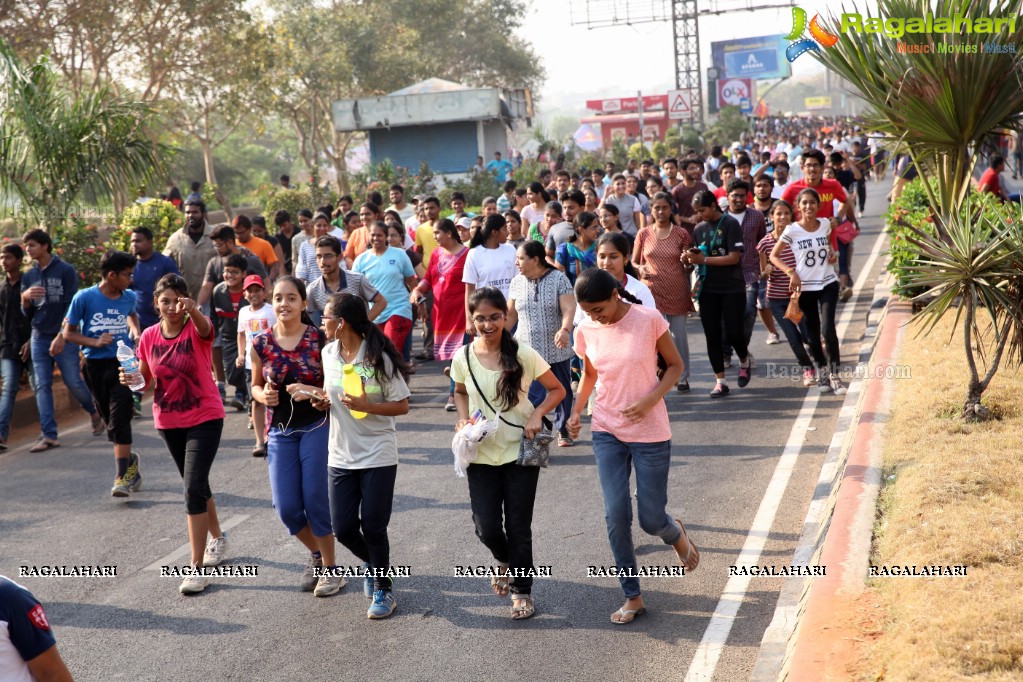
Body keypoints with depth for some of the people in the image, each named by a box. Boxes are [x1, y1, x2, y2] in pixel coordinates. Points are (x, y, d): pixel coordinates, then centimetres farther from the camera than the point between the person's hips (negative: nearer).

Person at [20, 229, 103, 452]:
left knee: (73, 382, -6)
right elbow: (26, 313, 12)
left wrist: (61, 336, -15)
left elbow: (72, 307, -7)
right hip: (39, 339, 5)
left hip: (64, 337, -4)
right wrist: (25, 298, -11)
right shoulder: (28, 277, 10)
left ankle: (95, 414, 20)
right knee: (42, 386, -2)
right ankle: (49, 435, -3)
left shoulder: (66, 270, -3)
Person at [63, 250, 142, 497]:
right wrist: (95, 342, -17)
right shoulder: (84, 297, -8)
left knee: (120, 420, -11)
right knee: (109, 419, 11)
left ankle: (122, 475, -11)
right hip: (95, 365, 0)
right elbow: (68, 333, -2)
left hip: (123, 363, 0)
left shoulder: (129, 297, 2)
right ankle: (129, 460, 33)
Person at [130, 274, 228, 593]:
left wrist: (193, 310, -62)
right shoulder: (149, 337, -2)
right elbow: (146, 381, 7)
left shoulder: (197, 328, -14)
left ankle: (197, 567, -10)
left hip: (204, 419, -5)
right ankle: (217, 538, 45)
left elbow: (204, 327, -40)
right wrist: (131, 379, -16)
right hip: (168, 421, 5)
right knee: (196, 484, 21)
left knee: (193, 487, -15)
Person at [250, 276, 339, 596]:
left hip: (317, 427, -3)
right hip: (281, 432, 3)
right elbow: (256, 386, 12)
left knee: (316, 500, -2)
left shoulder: (319, 340, -9)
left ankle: (330, 567, 19)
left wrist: (314, 392, -25)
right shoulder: (261, 345, -2)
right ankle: (315, 553, 31)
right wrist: (263, 396, -10)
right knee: (286, 507, 2)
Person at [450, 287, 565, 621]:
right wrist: (463, 419, -3)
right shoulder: (463, 358, -5)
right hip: (482, 454, 2)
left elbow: (557, 390, -1)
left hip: (520, 452, -2)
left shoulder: (523, 355, -12)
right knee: (486, 528, 1)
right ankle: (505, 561, 36)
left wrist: (537, 415, -17)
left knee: (518, 527, 3)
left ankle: (521, 590, 23)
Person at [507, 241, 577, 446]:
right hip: (528, 350, 1)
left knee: (563, 393, 13)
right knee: (533, 397, -8)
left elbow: (569, 309, -17)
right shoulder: (517, 282, 4)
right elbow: (511, 314, 12)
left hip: (557, 349, -1)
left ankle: (564, 431, 31)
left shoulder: (559, 279, -7)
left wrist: (565, 330, -36)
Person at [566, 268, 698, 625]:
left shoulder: (648, 319, -13)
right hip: (607, 432, 3)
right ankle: (632, 597, 9)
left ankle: (676, 533, 40)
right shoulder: (585, 331, -2)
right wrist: (576, 411, 0)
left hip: (650, 432, -3)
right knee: (616, 515, -6)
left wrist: (650, 400, -18)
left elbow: (675, 365, -3)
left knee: (651, 519, 1)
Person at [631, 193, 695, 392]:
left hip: (677, 292, 0)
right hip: (652, 291, 0)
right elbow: (634, 262, 10)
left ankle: (682, 377, 19)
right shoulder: (644, 234, 2)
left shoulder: (681, 234, 2)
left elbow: (689, 266, 9)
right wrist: (640, 269, -12)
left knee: (679, 335, 6)